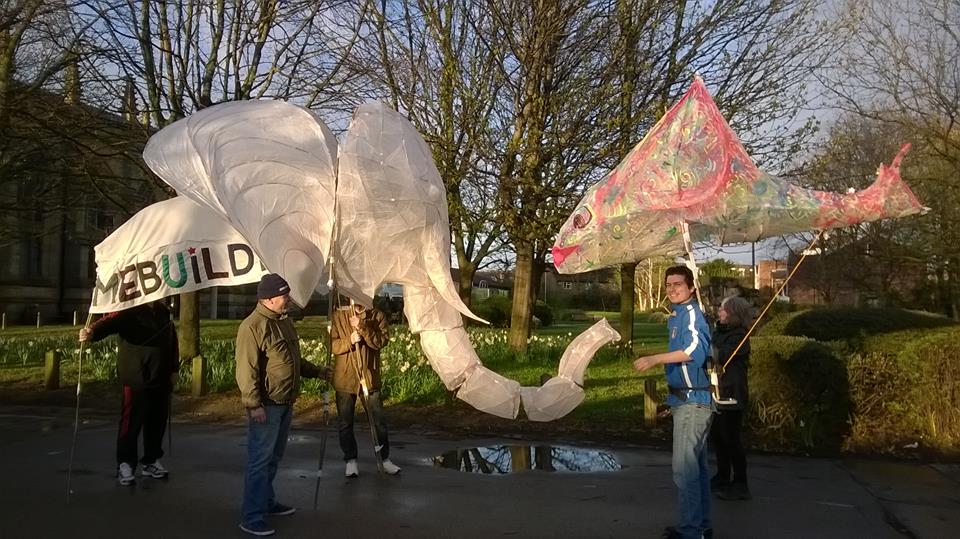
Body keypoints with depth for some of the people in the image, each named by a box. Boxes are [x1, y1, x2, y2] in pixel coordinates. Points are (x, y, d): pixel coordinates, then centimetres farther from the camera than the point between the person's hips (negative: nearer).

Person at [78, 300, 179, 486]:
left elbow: (173, 341, 18)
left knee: (158, 421, 12)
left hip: (161, 378, 6)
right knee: (131, 421, -7)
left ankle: (151, 461, 24)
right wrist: (92, 332, -46)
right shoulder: (129, 311, -6)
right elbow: (109, 322, -25)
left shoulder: (164, 312, 13)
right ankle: (125, 464, 3)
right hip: (136, 378, -6)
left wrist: (174, 369, 14)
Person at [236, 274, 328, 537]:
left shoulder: (284, 321, 12)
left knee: (273, 457, 19)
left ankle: (267, 502, 33)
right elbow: (246, 370, -21)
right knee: (259, 460, -4)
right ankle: (251, 518, 3)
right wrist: (254, 404, -23)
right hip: (266, 406, -9)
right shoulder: (252, 326, -17)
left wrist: (317, 371, 23)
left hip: (285, 403, 9)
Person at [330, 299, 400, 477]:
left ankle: (385, 458, 19)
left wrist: (362, 327, -22)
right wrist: (349, 340, -23)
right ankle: (350, 459, 22)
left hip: (370, 377, 0)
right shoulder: (339, 315, 0)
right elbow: (333, 345, -5)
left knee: (379, 420, 6)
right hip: (345, 377, 0)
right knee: (345, 422, 8)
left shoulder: (377, 316, 0)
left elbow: (381, 342, -12)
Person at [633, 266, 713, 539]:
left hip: (693, 401, -11)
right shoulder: (677, 315, 15)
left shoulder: (691, 312, -16)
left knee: (684, 467, -8)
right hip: (689, 399, 11)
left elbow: (695, 348, -35)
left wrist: (655, 359, -40)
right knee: (696, 465, 17)